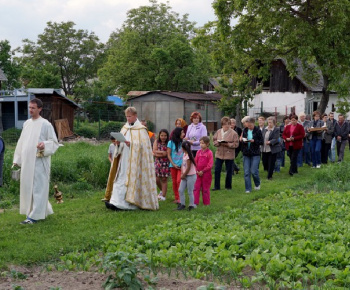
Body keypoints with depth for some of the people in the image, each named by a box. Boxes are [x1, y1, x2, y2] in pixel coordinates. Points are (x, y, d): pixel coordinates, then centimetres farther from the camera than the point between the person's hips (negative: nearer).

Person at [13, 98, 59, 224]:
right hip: (27, 162, 7)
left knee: (37, 188, -4)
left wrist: (44, 145, -26)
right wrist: (17, 160, 14)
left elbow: (54, 143, -6)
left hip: (39, 162, -7)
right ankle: (45, 211, 25)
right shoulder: (26, 124, 13)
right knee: (27, 187, 12)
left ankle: (34, 216, 0)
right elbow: (21, 143, 18)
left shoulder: (46, 124, -7)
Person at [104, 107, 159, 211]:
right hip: (124, 159, 6)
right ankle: (117, 203, -3)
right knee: (120, 180, -2)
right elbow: (120, 146, 15)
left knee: (133, 180, -5)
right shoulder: (125, 128, 14)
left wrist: (131, 144, -24)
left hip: (135, 161, -6)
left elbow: (143, 145, -12)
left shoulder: (141, 129, -4)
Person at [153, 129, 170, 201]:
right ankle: (162, 190, 32)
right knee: (157, 179, 4)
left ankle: (163, 195, 7)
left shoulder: (168, 143, -7)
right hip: (157, 162, 3)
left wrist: (157, 153, -11)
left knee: (164, 179, 1)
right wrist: (163, 152, -12)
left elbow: (166, 154, -16)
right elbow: (154, 151, -5)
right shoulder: (156, 142, 5)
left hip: (165, 163, -3)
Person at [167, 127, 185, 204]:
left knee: (179, 181, -12)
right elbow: (169, 155, 0)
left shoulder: (183, 142, 5)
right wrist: (173, 164, -7)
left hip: (181, 165, 0)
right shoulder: (171, 142, -1)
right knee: (174, 182, 5)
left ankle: (180, 198, -7)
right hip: (173, 165, 0)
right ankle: (176, 198, 14)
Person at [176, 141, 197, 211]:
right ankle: (182, 204, 17)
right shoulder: (184, 154, 7)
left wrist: (183, 175, -9)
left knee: (190, 192, 1)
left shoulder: (188, 156, -19)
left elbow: (188, 168, -18)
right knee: (180, 190, 8)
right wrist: (182, 173, 3)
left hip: (191, 176, -9)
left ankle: (191, 205, 12)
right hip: (185, 175, 9)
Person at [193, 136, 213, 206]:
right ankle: (195, 202, 4)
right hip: (198, 173, 4)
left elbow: (210, 164, -12)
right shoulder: (198, 152, 6)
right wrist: (196, 170, -4)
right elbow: (195, 162, 9)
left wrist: (203, 171, -14)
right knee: (196, 188, 0)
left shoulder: (209, 153, -9)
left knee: (205, 189, 6)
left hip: (206, 174, -4)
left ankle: (206, 203, 17)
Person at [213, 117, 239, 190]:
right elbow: (214, 140, 10)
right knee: (217, 170, 3)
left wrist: (227, 144, -21)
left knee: (229, 171, 6)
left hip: (229, 155, -3)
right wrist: (217, 143, -11)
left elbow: (236, 144, -9)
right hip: (219, 154, 3)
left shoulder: (233, 133, -7)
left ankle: (228, 186, 22)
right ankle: (216, 186, 13)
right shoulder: (218, 132, 6)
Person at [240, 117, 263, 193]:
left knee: (254, 171, -5)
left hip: (255, 153, -4)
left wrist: (254, 141, -20)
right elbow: (242, 139, 13)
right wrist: (243, 140, -9)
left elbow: (261, 142, -5)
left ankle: (257, 184, 24)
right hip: (246, 153, 4)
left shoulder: (258, 131, -7)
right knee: (246, 172, 1)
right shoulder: (245, 130, 4)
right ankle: (248, 189, 9)